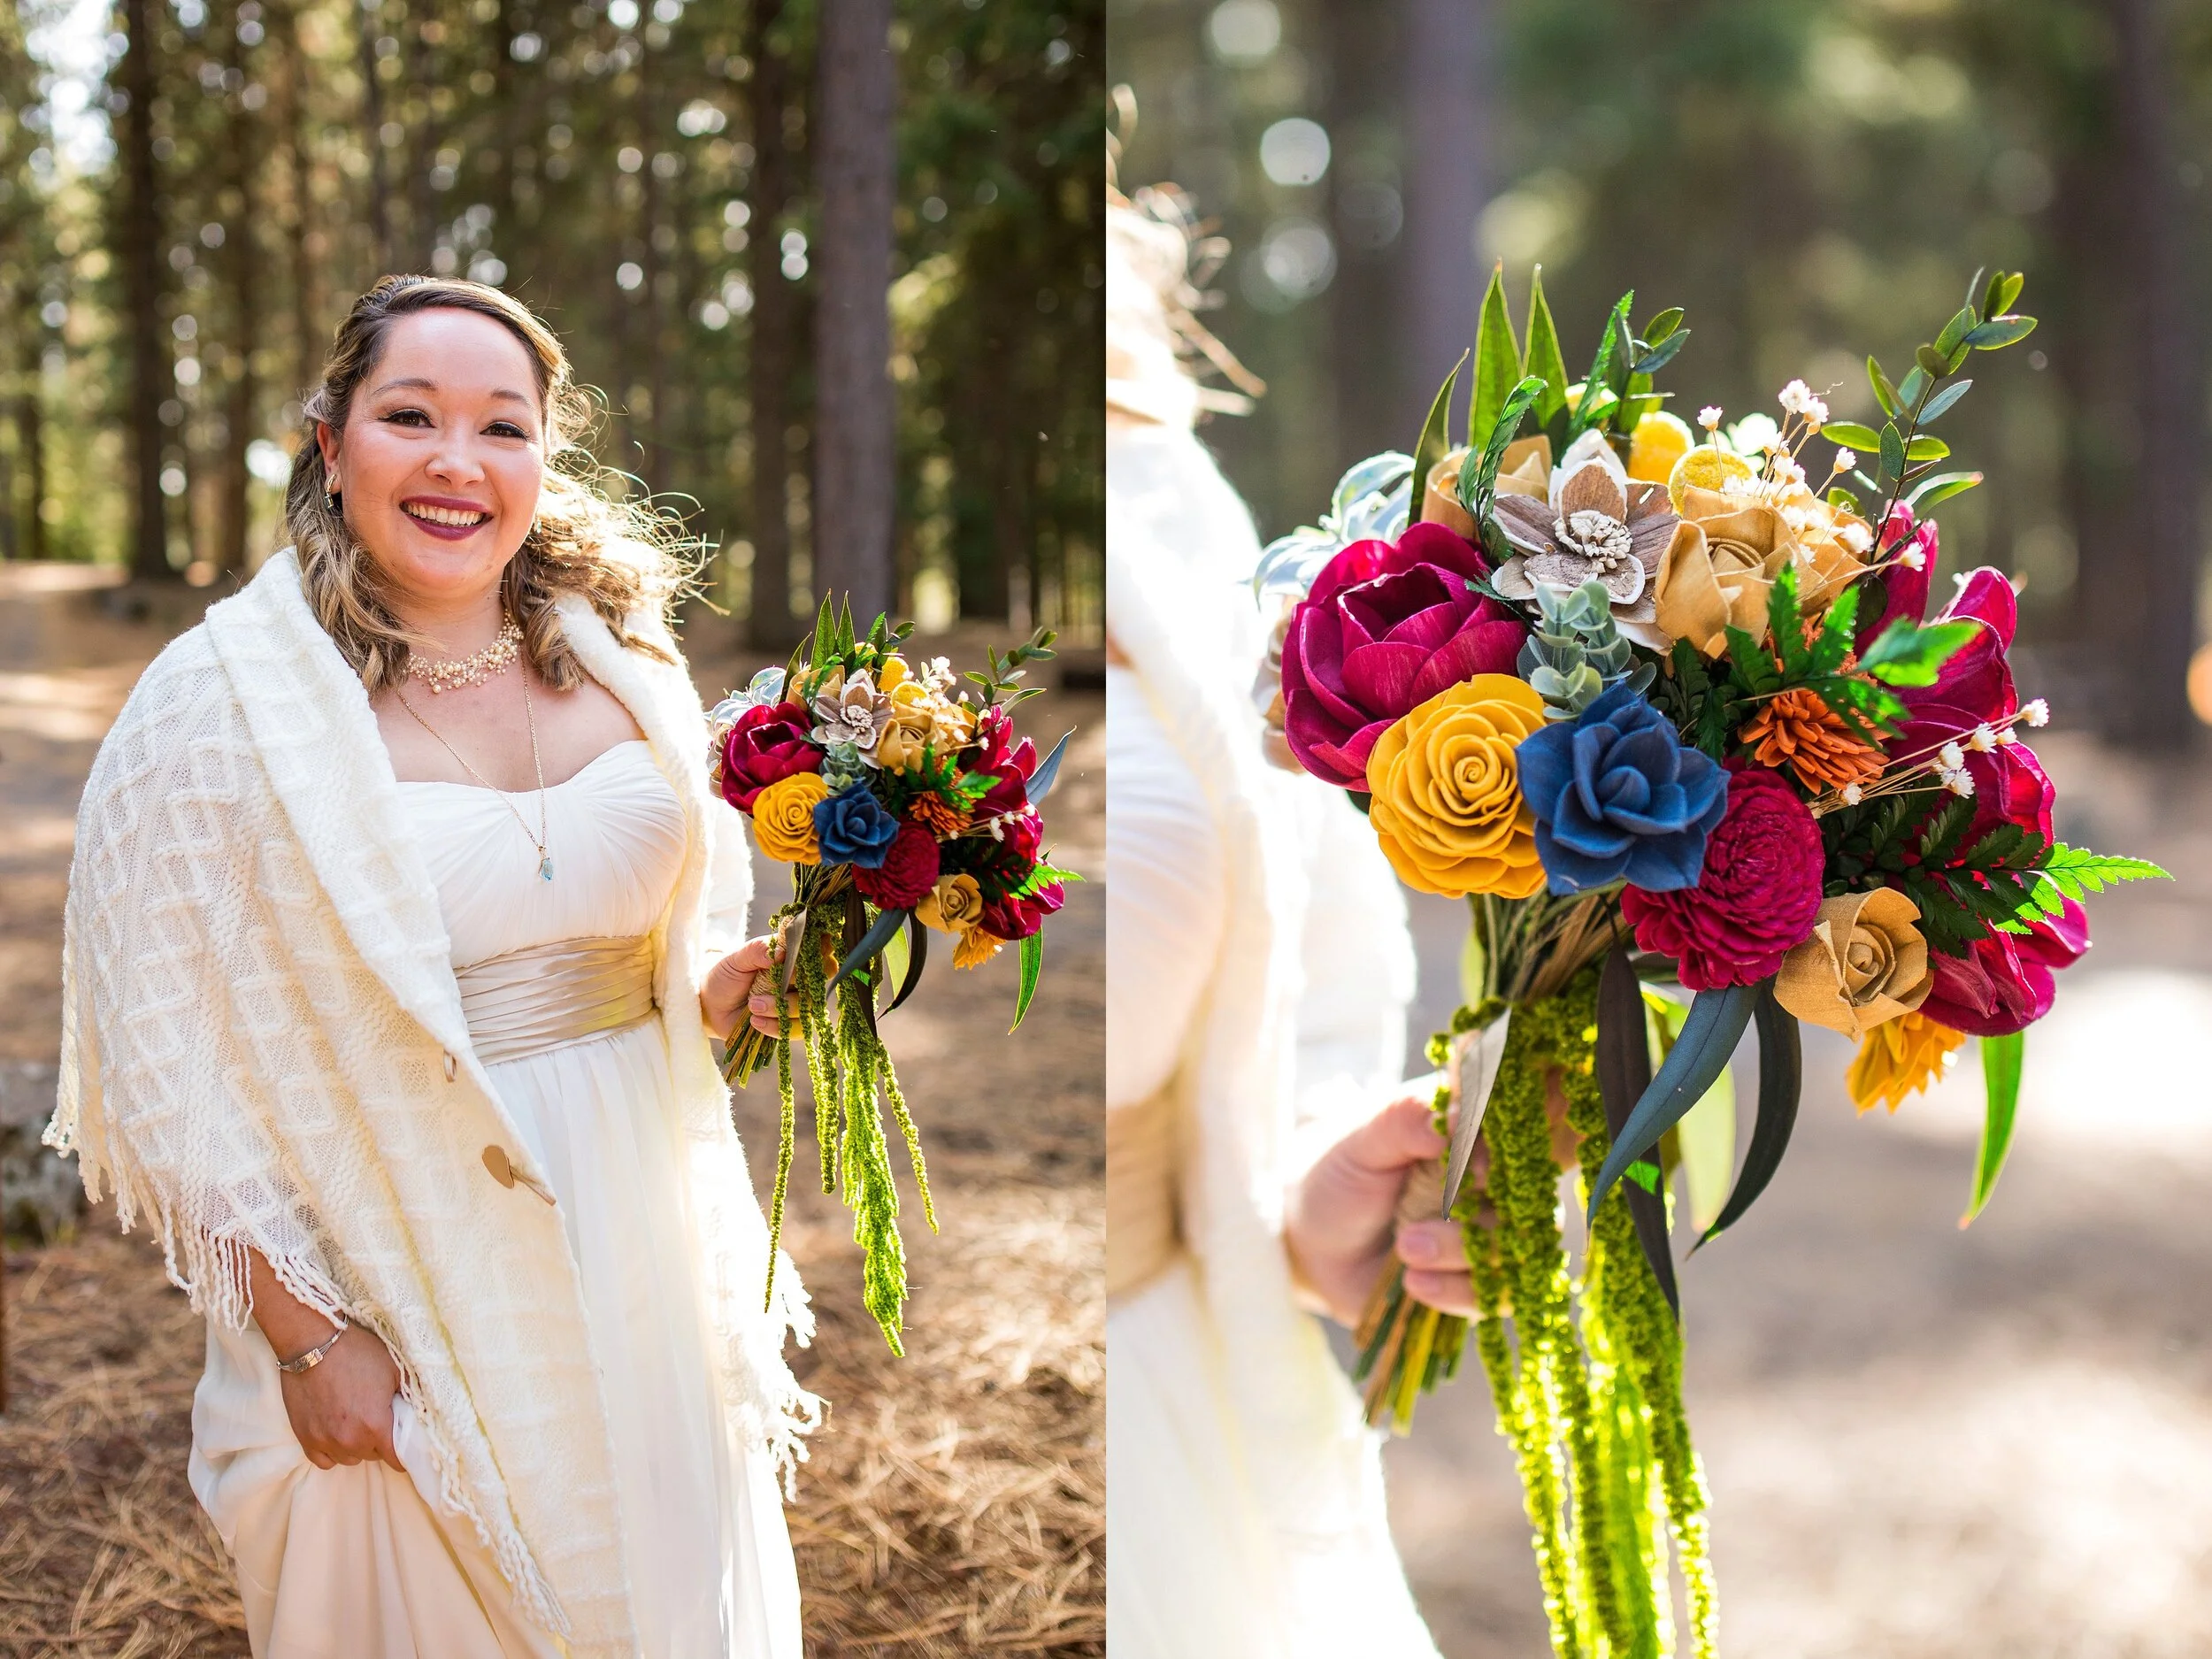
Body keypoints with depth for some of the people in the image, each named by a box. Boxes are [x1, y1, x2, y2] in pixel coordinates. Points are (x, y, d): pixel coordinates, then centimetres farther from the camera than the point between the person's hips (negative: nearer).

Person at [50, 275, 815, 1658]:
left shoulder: (619, 656, 3)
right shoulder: (222, 700, -11)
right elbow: (179, 1064, -11)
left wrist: (723, 989, -7)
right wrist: (303, 1330, -13)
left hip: (637, 1253, 4)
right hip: (405, 1272, -4)